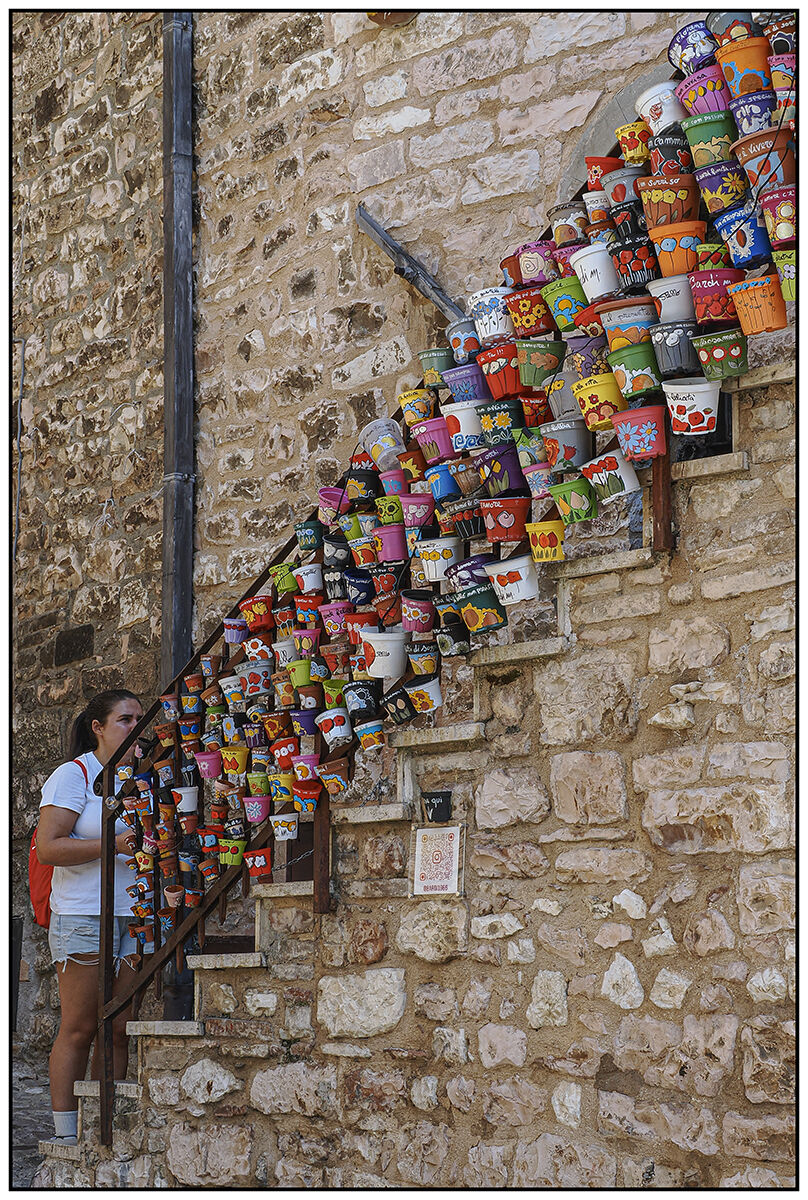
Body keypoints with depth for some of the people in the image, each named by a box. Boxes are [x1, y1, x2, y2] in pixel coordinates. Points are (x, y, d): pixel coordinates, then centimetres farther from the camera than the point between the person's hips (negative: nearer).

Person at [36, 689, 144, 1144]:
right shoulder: (74, 775, -3)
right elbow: (48, 847, -12)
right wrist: (114, 845, -19)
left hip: (133, 918, 6)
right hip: (84, 917, -6)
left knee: (119, 1029, 3)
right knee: (79, 1029, -5)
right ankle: (66, 1136, 1)